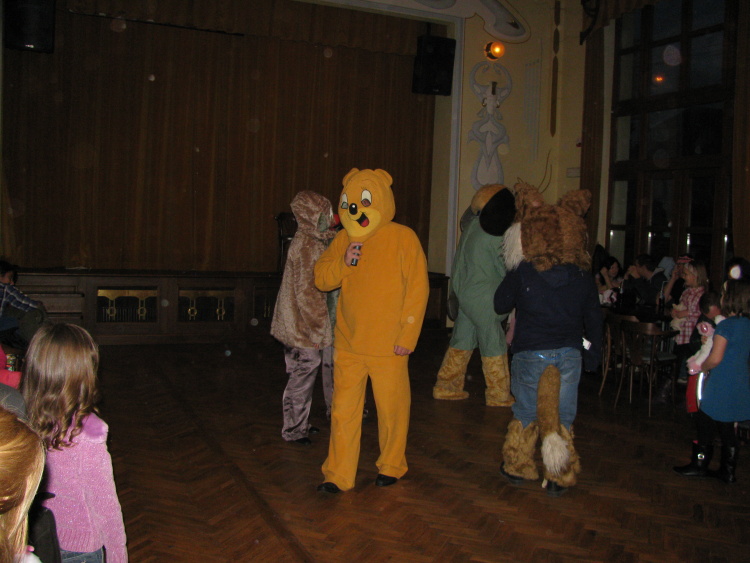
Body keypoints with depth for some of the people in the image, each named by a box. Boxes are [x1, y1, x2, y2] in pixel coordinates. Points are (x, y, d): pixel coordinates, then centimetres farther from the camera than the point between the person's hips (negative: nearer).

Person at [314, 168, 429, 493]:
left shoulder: (403, 238, -6)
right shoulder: (344, 239, 7)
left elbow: (418, 289, -8)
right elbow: (321, 280, 9)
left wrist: (408, 335, -11)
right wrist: (342, 263, -11)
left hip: (388, 346, -3)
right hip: (348, 344, 4)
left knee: (392, 410, 9)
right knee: (343, 410, 7)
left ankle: (391, 467, 30)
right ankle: (338, 475, 19)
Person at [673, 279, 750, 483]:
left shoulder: (726, 325, -19)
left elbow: (715, 358, -21)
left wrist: (702, 367, -2)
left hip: (721, 388, -7)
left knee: (705, 424, 8)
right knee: (727, 430, 15)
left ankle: (699, 465, 18)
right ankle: (728, 471, 22)